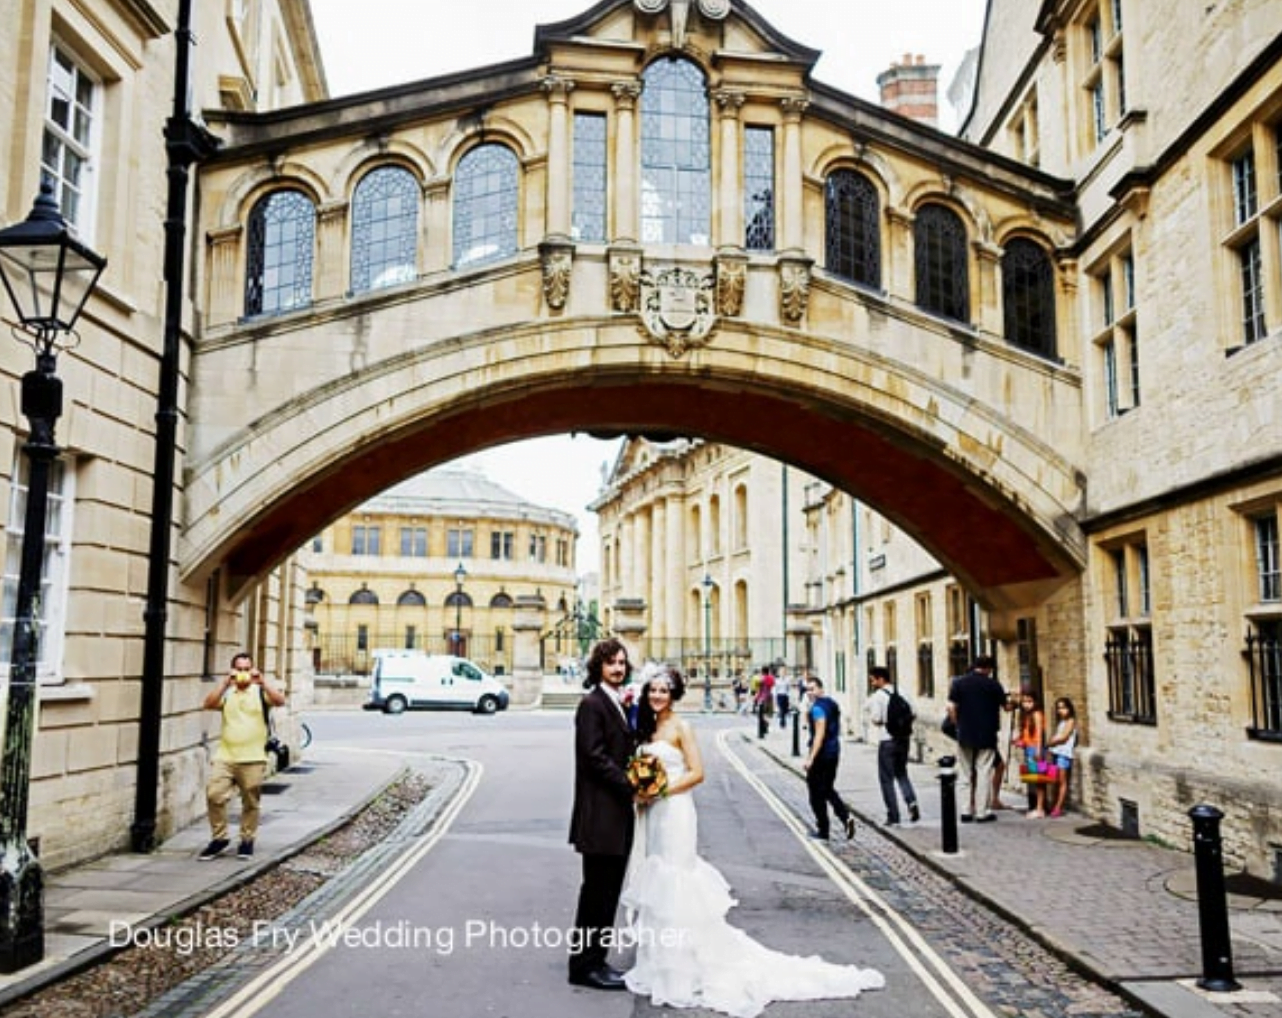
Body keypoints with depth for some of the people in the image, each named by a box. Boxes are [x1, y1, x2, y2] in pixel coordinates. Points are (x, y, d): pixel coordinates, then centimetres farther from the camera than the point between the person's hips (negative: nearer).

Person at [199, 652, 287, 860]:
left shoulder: (260, 692, 4)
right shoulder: (226, 693, 9)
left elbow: (280, 701, -14)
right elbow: (208, 704, -8)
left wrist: (262, 681, -21)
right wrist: (226, 682, -16)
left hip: (253, 759, -2)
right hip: (224, 757, 2)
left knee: (250, 803, 5)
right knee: (214, 795, -6)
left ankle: (247, 841, 19)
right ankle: (219, 838, 10)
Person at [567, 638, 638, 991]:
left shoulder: (616, 705, 16)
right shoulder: (592, 704, -13)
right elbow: (594, 757, -20)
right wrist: (631, 785, -19)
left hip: (616, 814, 9)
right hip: (600, 814, -9)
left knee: (606, 891, 14)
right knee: (597, 891, -1)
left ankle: (594, 961, 24)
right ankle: (585, 966, 9)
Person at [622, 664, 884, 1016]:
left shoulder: (680, 727, -9)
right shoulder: (648, 728, 13)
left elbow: (696, 773, -14)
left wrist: (661, 790, -19)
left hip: (675, 813, -8)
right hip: (652, 815, 8)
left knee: (675, 888, -4)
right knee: (657, 888, 11)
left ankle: (683, 972, 6)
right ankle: (662, 964, 21)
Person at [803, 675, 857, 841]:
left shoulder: (818, 707, -17)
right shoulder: (832, 703, 12)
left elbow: (820, 734, -24)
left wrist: (811, 757, -25)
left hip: (821, 754, -9)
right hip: (834, 752, 9)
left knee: (817, 794, 2)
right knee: (828, 790, 20)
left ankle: (822, 831, 8)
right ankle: (846, 815, 3)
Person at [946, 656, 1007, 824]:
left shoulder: (958, 682, 0)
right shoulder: (993, 685, -4)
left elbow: (951, 707, -6)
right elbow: (1004, 706, 6)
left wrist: (958, 725, 6)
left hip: (965, 735, 2)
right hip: (986, 736, -2)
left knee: (966, 773, 10)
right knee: (984, 772, 2)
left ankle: (966, 811, 11)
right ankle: (982, 812, 2)